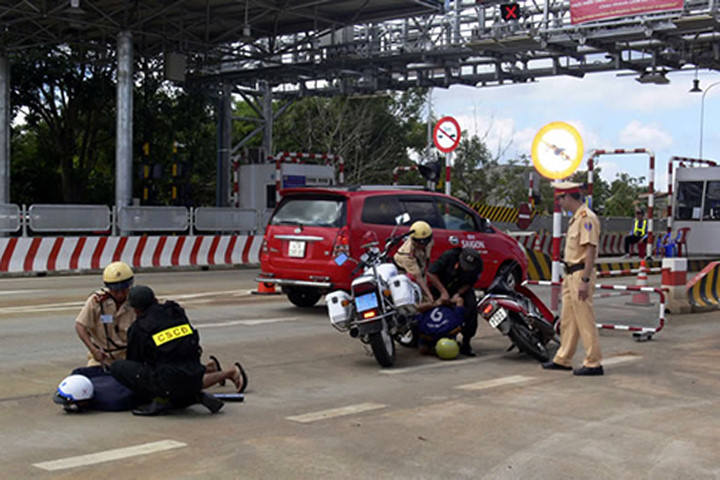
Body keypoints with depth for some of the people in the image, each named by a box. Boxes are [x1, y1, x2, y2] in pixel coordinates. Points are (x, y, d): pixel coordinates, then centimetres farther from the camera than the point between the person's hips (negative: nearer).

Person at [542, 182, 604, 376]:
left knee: (585, 321, -6)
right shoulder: (575, 218, 16)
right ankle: (563, 359, 24)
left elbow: (591, 250, -22)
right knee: (567, 319, 15)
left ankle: (594, 363, -1)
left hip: (581, 274, -10)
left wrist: (585, 280, -25)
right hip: (571, 274, 10)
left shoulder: (587, 217, -16)